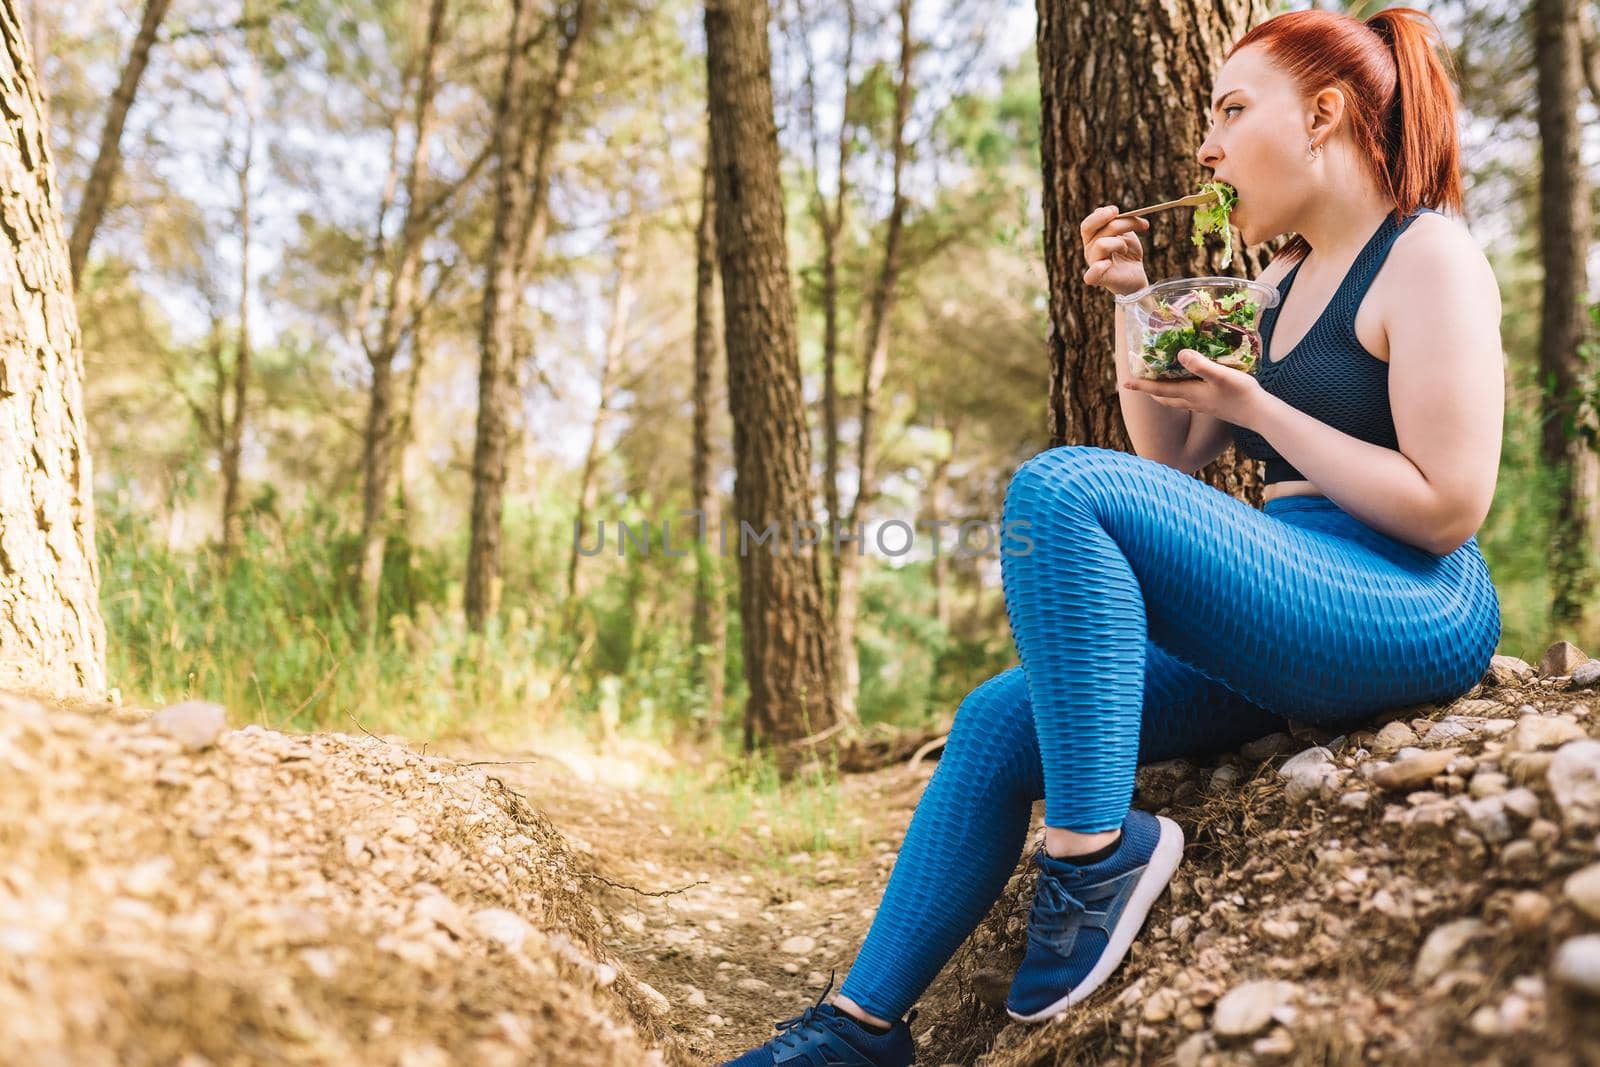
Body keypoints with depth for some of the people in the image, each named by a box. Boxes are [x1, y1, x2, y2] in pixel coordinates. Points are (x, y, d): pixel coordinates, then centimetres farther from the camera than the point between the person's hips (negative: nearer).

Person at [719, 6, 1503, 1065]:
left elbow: (1447, 510, -15)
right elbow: (1171, 463, 20)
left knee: (1059, 486, -28)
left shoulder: (1429, 255, -6)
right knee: (998, 723, -5)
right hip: (1292, 616, 8)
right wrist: (1133, 302, 10)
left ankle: (1095, 848, -21)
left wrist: (1249, 404, -11)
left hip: (1413, 618, -8)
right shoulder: (1285, 279, 21)